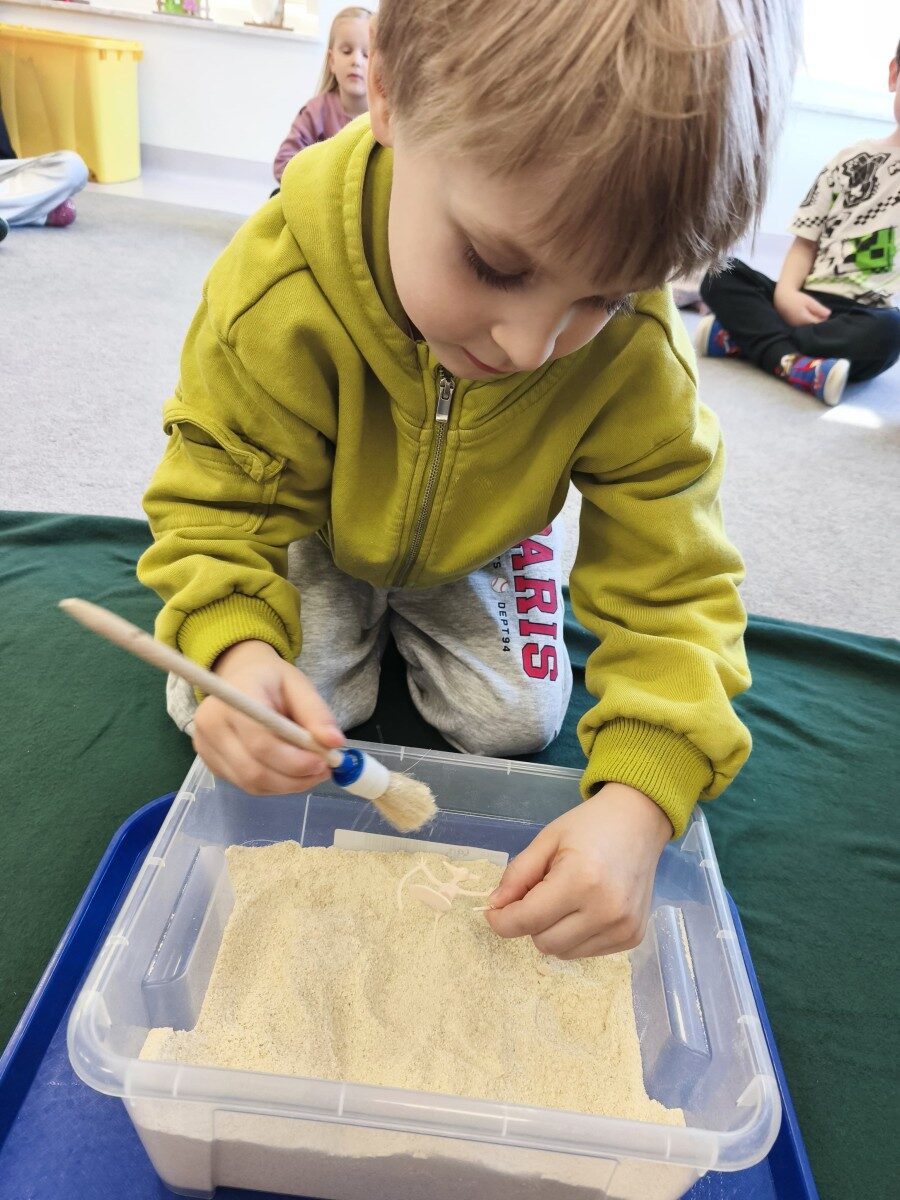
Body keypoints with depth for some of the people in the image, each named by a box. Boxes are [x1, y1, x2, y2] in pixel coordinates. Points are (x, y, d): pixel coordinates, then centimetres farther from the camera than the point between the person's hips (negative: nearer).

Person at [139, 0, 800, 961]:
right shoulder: (275, 301, -37)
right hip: (319, 538, 0)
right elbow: (219, 503, -24)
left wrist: (640, 797, -45)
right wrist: (237, 649, -46)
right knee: (220, 716, -11)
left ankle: (412, 617, 24)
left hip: (481, 547, 1)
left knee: (517, 722, -5)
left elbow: (672, 584, -30)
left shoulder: (636, 352, -34)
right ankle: (356, 617, 20)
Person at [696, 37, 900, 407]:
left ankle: (739, 336, -30)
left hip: (864, 316, -3)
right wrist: (786, 293, -10)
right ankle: (792, 362, -33)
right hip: (809, 302, 3)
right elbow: (807, 240, 9)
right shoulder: (851, 159, 15)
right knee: (720, 276, -16)